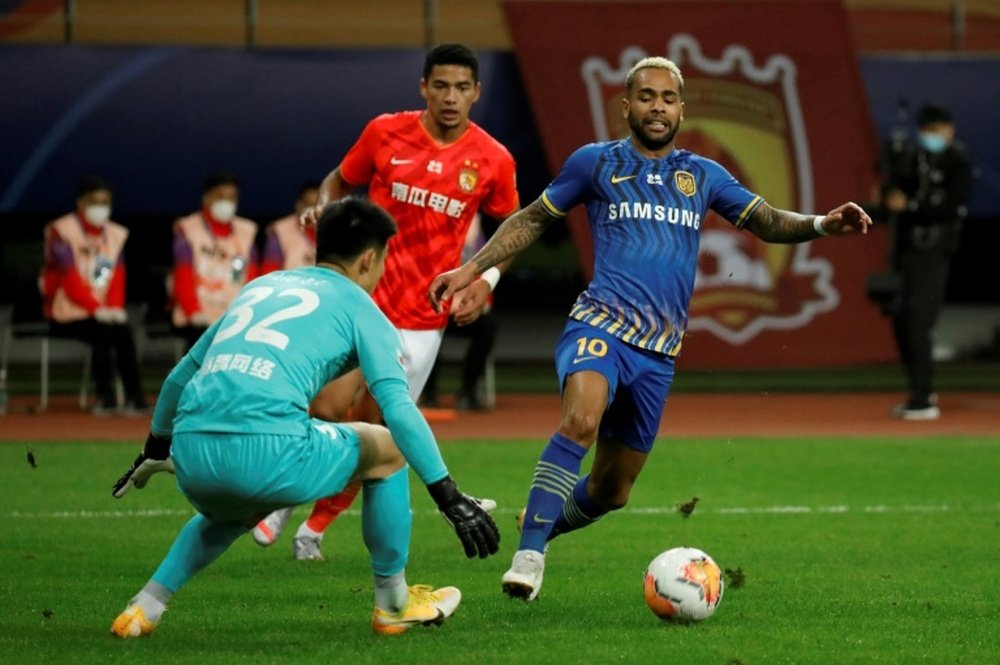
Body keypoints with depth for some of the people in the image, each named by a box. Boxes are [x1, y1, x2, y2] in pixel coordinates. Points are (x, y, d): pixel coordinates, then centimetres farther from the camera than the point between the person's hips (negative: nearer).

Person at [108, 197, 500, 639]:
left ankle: (144, 608, 22)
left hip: (191, 454, 6)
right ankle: (393, 604, 26)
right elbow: (398, 408, 0)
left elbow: (182, 375, 36)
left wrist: (154, 451, 49)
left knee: (233, 512, 40)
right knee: (387, 449, 20)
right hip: (269, 452, -6)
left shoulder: (261, 286, 29)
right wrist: (450, 498, 0)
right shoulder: (358, 306, 12)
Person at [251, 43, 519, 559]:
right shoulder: (386, 132, -3)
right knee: (328, 411, -14)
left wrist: (486, 281, -3)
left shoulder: (493, 161, -2)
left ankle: (316, 527, 24)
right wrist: (324, 207, -10)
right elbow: (340, 180, 12)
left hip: (423, 319, 1)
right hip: (363, 298, -1)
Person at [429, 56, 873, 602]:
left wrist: (822, 225, -6)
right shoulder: (596, 162, 8)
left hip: (659, 351, 4)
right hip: (600, 324, -4)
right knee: (581, 421, -35)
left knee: (610, 493, 8)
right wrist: (471, 268, 8)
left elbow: (769, 224, 14)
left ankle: (542, 521, 38)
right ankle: (528, 556, -34)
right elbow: (532, 219, 17)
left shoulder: (703, 176, 16)